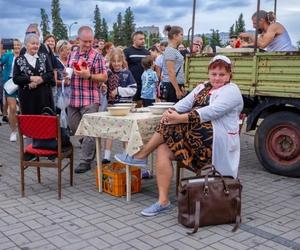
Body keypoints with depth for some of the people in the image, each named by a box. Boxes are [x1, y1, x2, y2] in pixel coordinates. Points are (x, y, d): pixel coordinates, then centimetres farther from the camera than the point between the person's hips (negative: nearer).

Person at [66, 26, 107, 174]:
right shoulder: (72, 55, 13)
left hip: (90, 100, -6)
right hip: (72, 99, 7)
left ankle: (86, 161, 5)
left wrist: (89, 75, -21)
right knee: (74, 129, 14)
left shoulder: (96, 56, -5)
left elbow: (104, 77, -7)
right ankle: (90, 149, 35)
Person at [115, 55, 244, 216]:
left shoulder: (231, 91, -6)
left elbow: (211, 111, -21)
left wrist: (180, 118, -27)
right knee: (163, 149, -13)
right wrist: (171, 111, -19)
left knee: (171, 126, -20)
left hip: (215, 141, -7)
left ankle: (141, 156, -4)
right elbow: (185, 102, 4)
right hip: (196, 137, 8)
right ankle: (163, 201, -10)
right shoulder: (203, 87, 18)